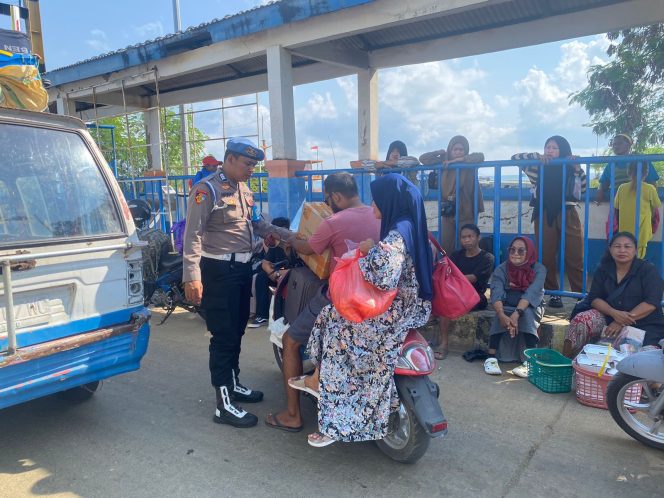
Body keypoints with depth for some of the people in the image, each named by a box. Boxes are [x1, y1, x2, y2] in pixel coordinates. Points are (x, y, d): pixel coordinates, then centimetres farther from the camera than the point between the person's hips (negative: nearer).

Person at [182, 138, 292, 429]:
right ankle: (225, 405, 3)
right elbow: (193, 235, -20)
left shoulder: (244, 189, 12)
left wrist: (286, 235, 9)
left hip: (242, 268, 9)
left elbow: (256, 223, 21)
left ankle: (233, 385, 36)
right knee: (224, 336, -5)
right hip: (219, 271, -9)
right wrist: (191, 276, -27)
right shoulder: (207, 189, -14)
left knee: (237, 331, 19)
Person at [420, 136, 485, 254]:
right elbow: (423, 159, 6)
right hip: (448, 212, 2)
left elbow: (480, 157, -18)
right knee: (445, 248, 1)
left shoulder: (469, 163, 1)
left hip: (466, 213, -2)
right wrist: (442, 153, 2)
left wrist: (456, 160, -15)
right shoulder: (444, 162, 6)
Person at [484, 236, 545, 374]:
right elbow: (496, 294, -23)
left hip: (531, 309, -1)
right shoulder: (501, 269, -8)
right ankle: (492, 358, -31)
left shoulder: (539, 269, -12)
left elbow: (531, 293, -27)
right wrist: (502, 315, -43)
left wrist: (516, 314, -44)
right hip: (507, 308, 1)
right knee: (499, 316, -31)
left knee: (526, 314, -34)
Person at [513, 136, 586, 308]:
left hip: (568, 215, 0)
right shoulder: (538, 168, 10)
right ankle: (553, 294, 11)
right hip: (544, 216, 0)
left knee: (575, 258, -4)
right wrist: (537, 156, -2)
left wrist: (578, 169, -6)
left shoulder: (570, 169, 12)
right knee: (547, 257, 0)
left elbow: (583, 189, 2)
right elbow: (514, 157, 7)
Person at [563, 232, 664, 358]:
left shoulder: (648, 270, -5)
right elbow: (594, 298, -1)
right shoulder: (603, 269, 5)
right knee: (580, 321, -23)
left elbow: (651, 302, -15)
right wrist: (614, 313, -22)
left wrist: (622, 322, -23)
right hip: (609, 317, 3)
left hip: (644, 325, -3)